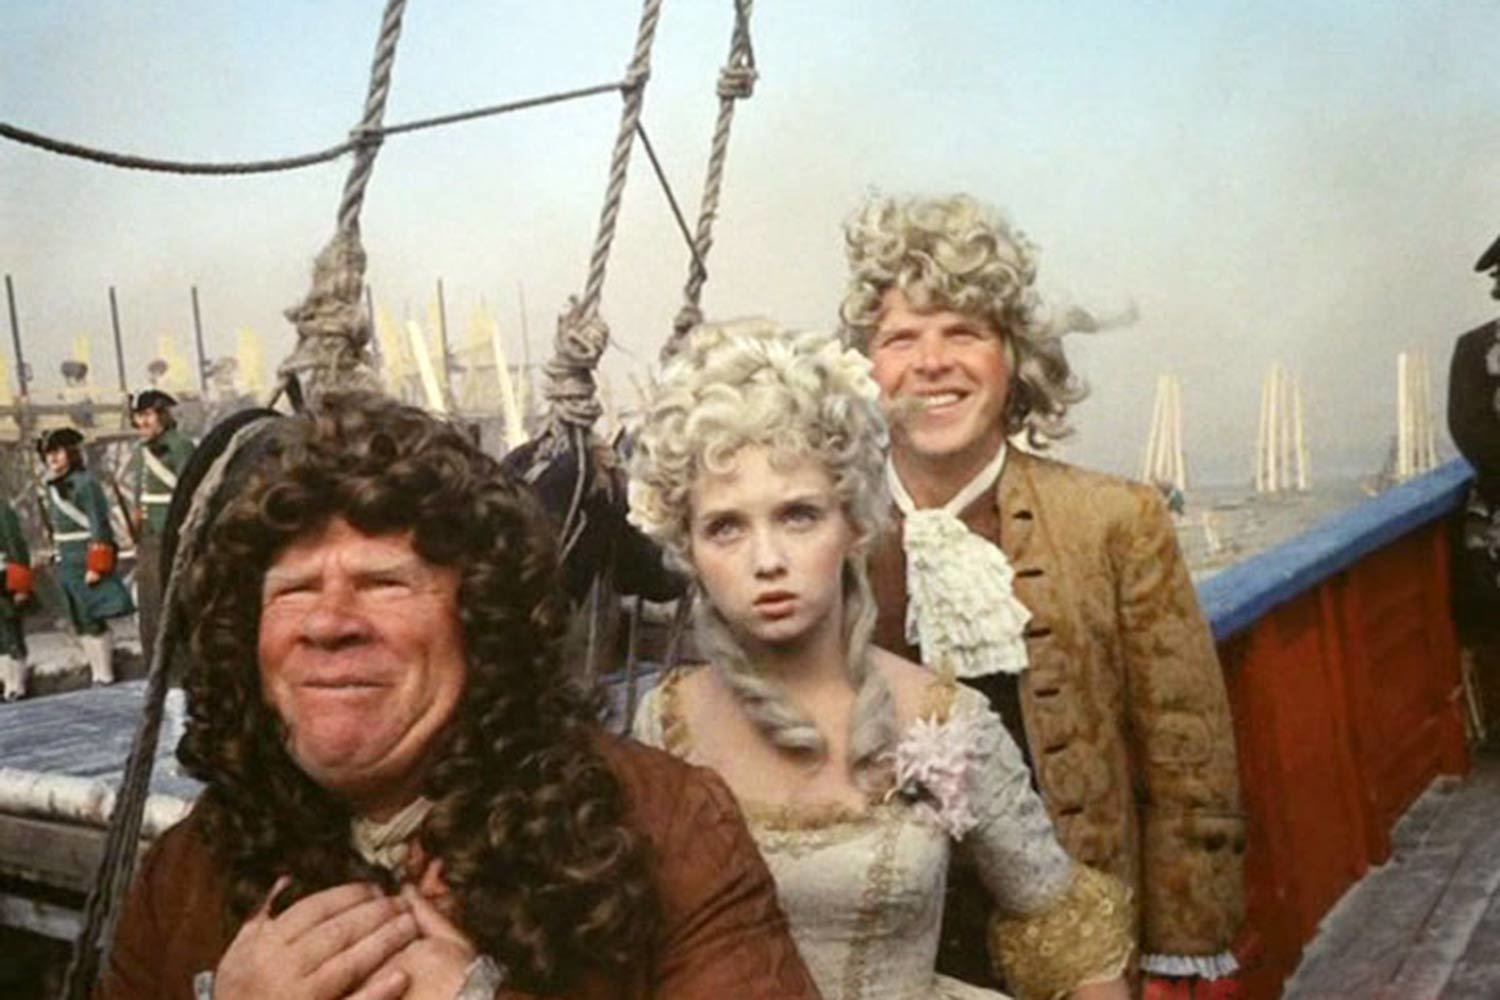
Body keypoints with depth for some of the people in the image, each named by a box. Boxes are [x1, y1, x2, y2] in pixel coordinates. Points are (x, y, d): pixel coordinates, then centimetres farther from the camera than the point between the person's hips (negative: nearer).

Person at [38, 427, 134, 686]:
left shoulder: (85, 483, -13)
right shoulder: (53, 486, 10)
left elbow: (99, 528, -16)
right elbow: (56, 526, 18)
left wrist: (96, 566, -18)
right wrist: (58, 557, 18)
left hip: (87, 562, -8)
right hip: (66, 564, 8)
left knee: (93, 620, -6)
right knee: (80, 623, 11)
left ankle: (105, 676, 2)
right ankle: (95, 674, 19)